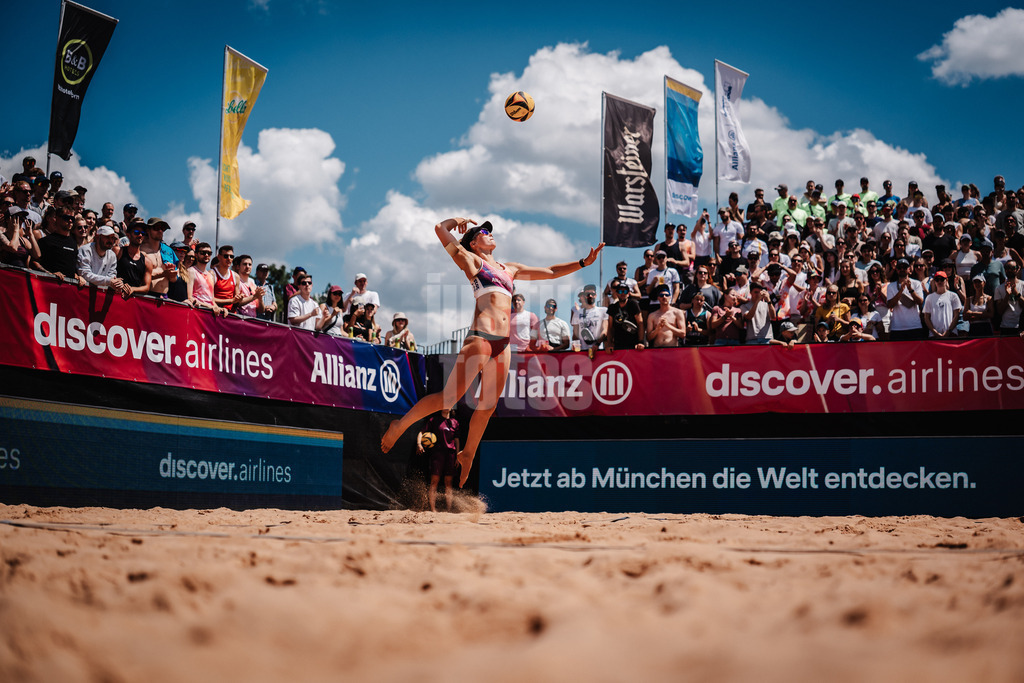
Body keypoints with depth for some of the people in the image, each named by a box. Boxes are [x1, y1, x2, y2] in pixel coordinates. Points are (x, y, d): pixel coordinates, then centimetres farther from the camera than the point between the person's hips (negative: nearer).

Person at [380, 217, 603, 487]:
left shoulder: (510, 269, 25)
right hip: (481, 338, -6)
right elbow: (440, 228, 4)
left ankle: (468, 454, 25)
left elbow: (550, 272, 30)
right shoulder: (470, 260, 8)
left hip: (503, 343, 6)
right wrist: (460, 219, 21)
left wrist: (583, 263, 25)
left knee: (488, 405, 9)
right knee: (449, 397, -11)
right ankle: (400, 425, 3)